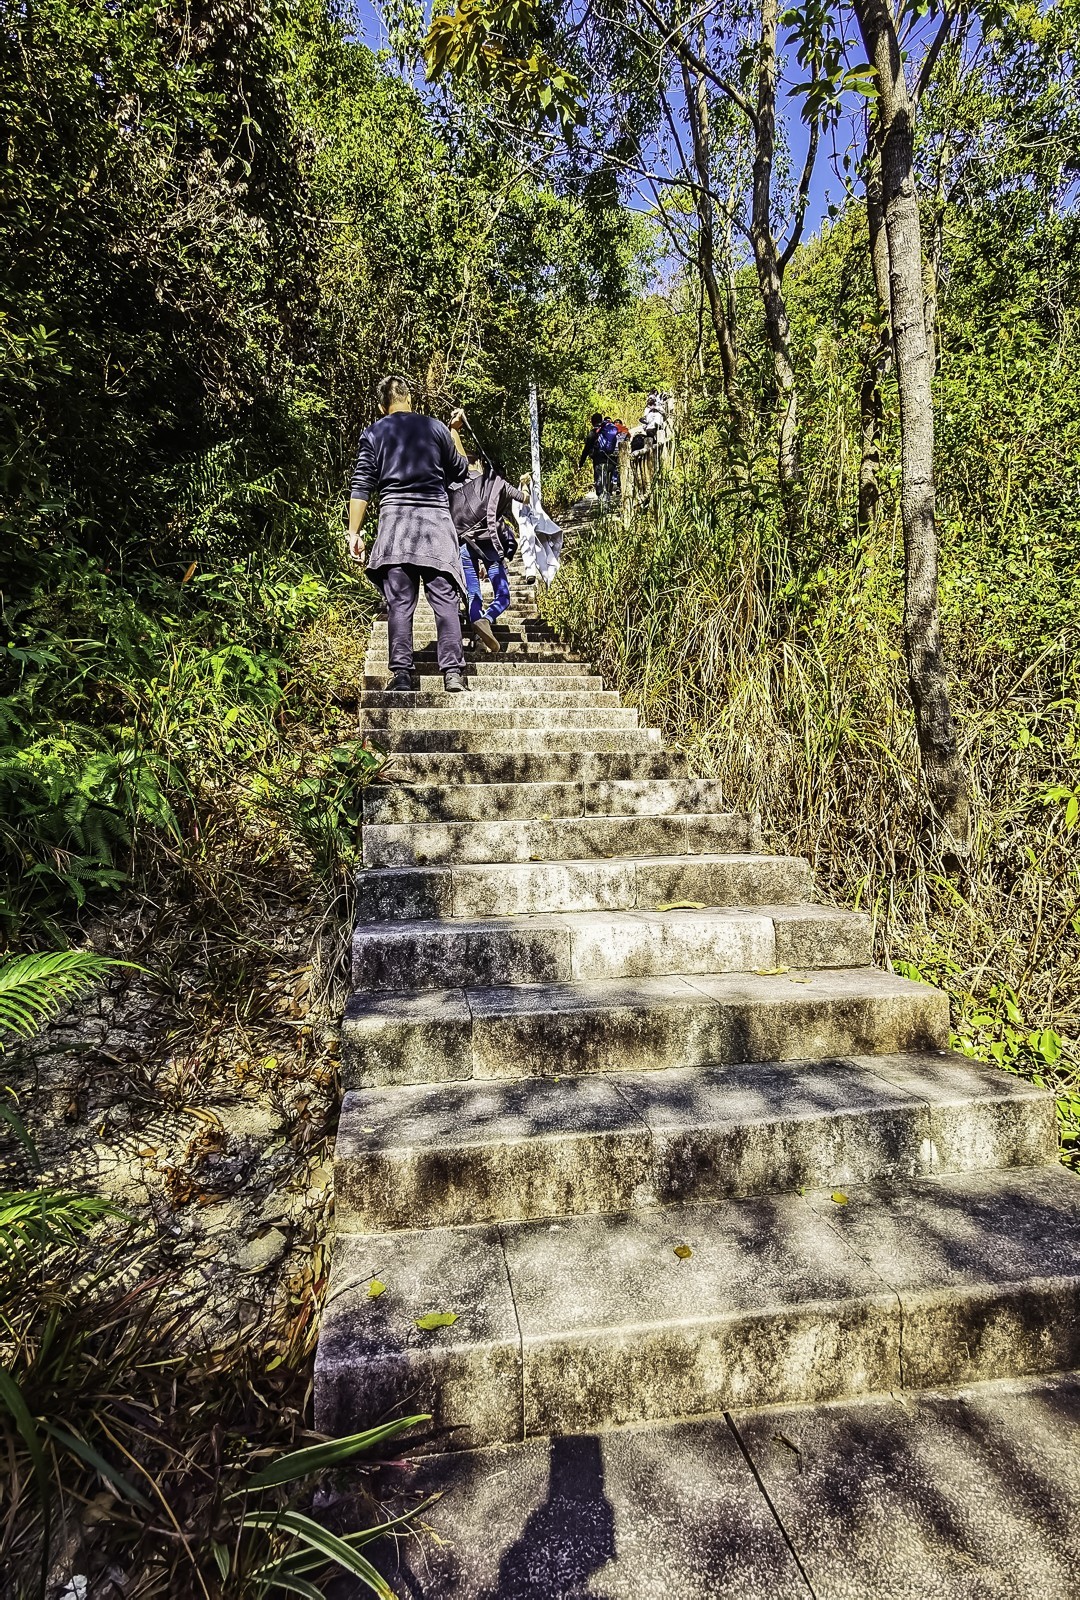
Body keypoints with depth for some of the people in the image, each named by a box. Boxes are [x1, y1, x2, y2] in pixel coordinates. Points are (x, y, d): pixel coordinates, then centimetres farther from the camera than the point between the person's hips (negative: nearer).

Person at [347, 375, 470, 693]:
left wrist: (354, 533, 3)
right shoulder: (436, 427, 10)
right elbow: (461, 472, 22)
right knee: (445, 599, -1)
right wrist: (454, 433, 34)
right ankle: (453, 672, -6)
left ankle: (401, 673, -2)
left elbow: (361, 487, 2)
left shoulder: (373, 434, 9)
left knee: (399, 602, 1)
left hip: (395, 519, 0)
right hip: (436, 521, 0)